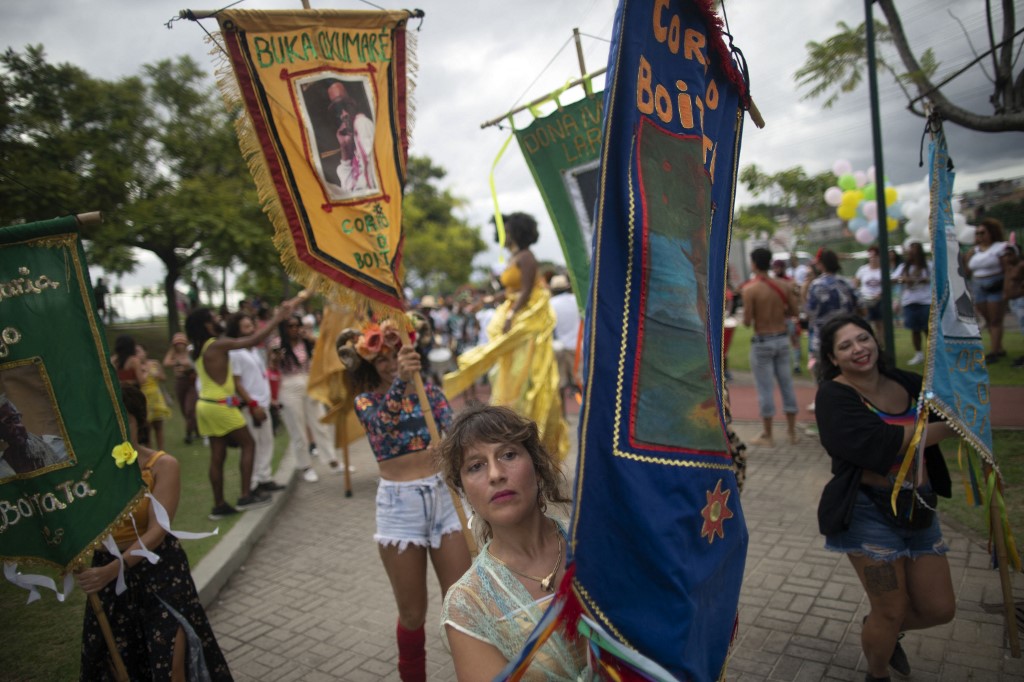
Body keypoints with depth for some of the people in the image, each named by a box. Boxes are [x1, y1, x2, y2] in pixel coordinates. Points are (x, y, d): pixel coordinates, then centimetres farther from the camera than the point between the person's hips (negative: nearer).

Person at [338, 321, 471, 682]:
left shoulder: (429, 391, 4)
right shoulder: (366, 401, -2)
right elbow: (382, 423, -26)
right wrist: (402, 381, -43)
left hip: (443, 495, 2)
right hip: (400, 504, -1)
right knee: (412, 612, 10)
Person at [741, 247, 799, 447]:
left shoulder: (750, 289, -15)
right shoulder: (783, 286, -1)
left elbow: (747, 322, -16)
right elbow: (793, 312, 6)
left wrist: (746, 316, 5)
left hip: (762, 342, -5)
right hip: (782, 338, 5)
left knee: (765, 389, 3)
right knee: (787, 385, 14)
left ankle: (767, 436, 12)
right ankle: (792, 432, 24)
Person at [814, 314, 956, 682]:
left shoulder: (906, 383, 5)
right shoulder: (834, 395, -13)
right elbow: (879, 443, -25)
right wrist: (947, 426, -19)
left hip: (919, 509, 6)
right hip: (870, 511, -6)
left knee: (939, 608, 11)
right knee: (891, 612, 5)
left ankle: (883, 631, 43)